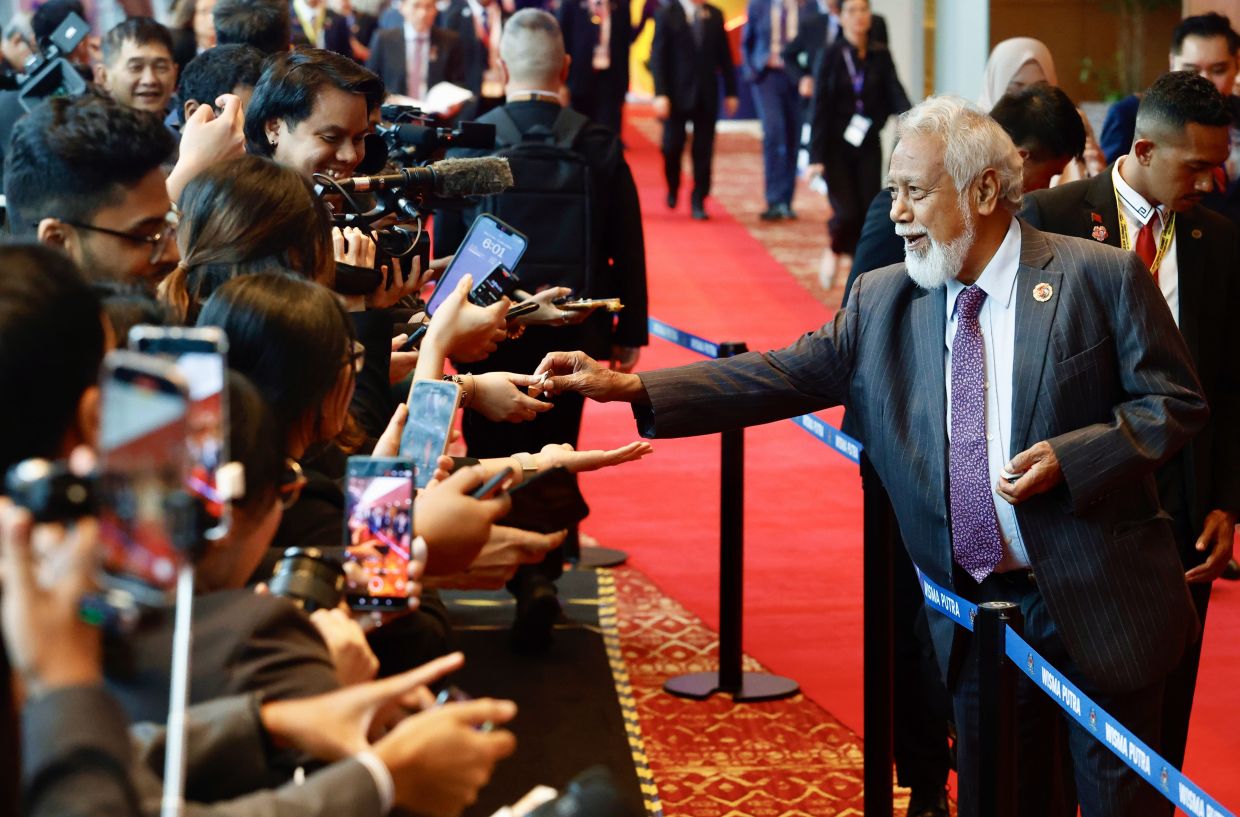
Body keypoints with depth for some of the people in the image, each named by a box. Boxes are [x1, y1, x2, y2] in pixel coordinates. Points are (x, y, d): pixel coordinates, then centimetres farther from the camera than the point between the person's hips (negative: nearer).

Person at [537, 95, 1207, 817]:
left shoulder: (1103, 278, -6)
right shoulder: (883, 301, 5)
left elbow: (1176, 403, -4)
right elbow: (786, 377, 0)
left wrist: (1068, 457, -19)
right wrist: (626, 386, -10)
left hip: (1098, 605, -4)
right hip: (974, 614, 4)